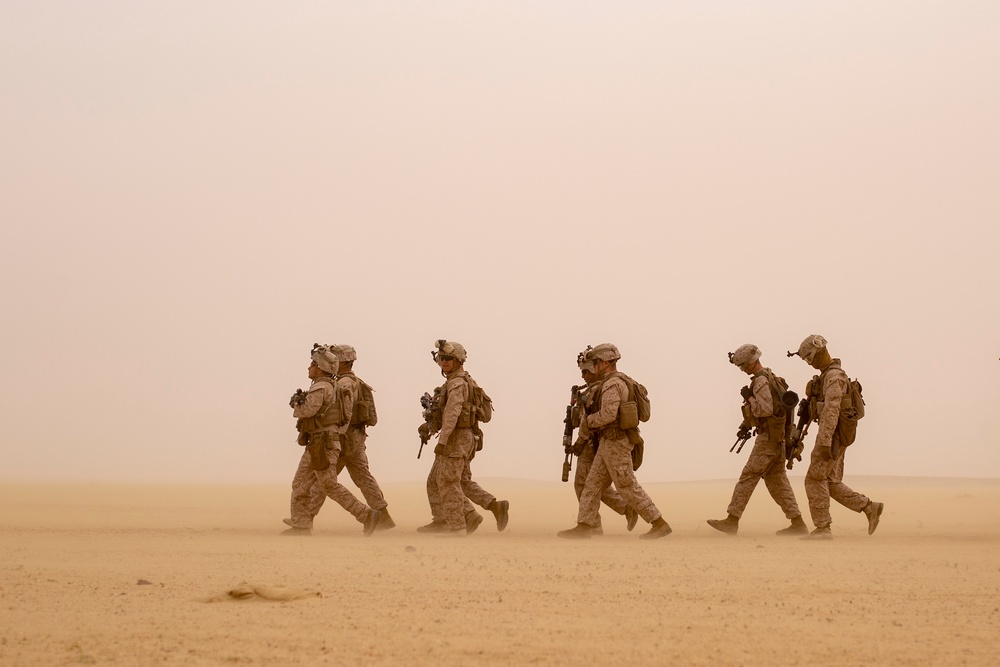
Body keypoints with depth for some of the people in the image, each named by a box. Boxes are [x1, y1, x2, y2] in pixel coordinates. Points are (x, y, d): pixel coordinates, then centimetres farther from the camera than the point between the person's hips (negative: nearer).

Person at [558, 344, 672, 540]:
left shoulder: (611, 385, -17)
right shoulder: (623, 382, 16)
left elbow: (607, 415, -27)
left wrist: (588, 421, -9)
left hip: (614, 442, -10)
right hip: (609, 443, 10)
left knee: (627, 487, -7)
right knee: (593, 484, 9)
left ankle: (660, 524, -5)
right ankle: (584, 527, 9)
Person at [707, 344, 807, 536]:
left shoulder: (761, 381, -16)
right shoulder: (770, 377, 17)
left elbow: (765, 409, -26)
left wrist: (749, 397, -13)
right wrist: (746, 424, 20)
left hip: (769, 438, -10)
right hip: (778, 436, 10)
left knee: (748, 477, -6)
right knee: (777, 481, 9)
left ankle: (732, 521, -3)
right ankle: (797, 524, 6)